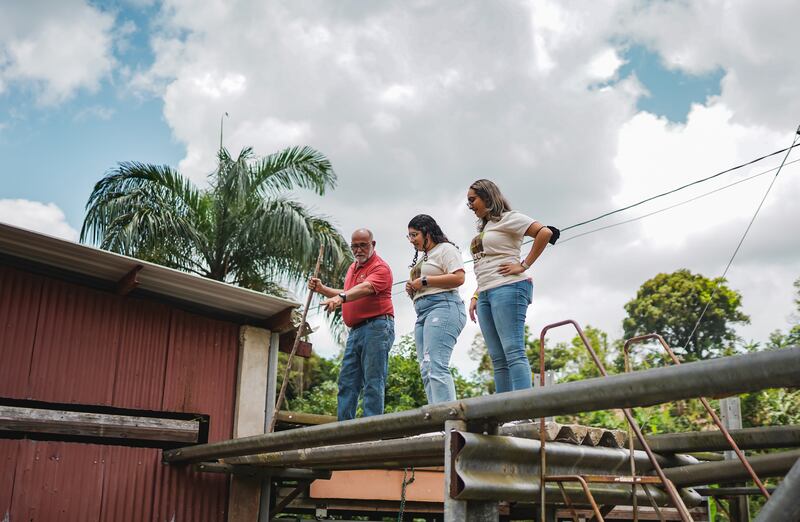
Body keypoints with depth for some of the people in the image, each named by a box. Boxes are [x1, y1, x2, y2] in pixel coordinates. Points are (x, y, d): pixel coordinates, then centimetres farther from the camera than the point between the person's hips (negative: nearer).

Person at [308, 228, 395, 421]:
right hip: (355, 331, 9)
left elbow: (365, 288, -26)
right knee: (346, 381, 4)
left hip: (376, 327, -9)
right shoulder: (352, 268, 22)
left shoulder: (380, 267, -7)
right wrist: (322, 289, 22)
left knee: (372, 381, -10)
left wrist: (340, 298, -42)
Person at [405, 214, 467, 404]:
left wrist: (424, 281, -10)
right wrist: (412, 290, 11)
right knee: (426, 370, -1)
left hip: (443, 307, -10)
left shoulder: (445, 249, 2)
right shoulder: (422, 258, 29)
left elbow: (458, 278, -13)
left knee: (436, 366, -21)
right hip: (423, 314, 10)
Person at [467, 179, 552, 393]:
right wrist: (475, 297, 14)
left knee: (513, 352, -16)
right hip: (485, 295, 8)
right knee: (498, 359, 2)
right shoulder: (483, 228, 25)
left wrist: (524, 265, -13)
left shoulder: (507, 218, 1)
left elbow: (545, 232, -12)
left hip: (508, 288, -8)